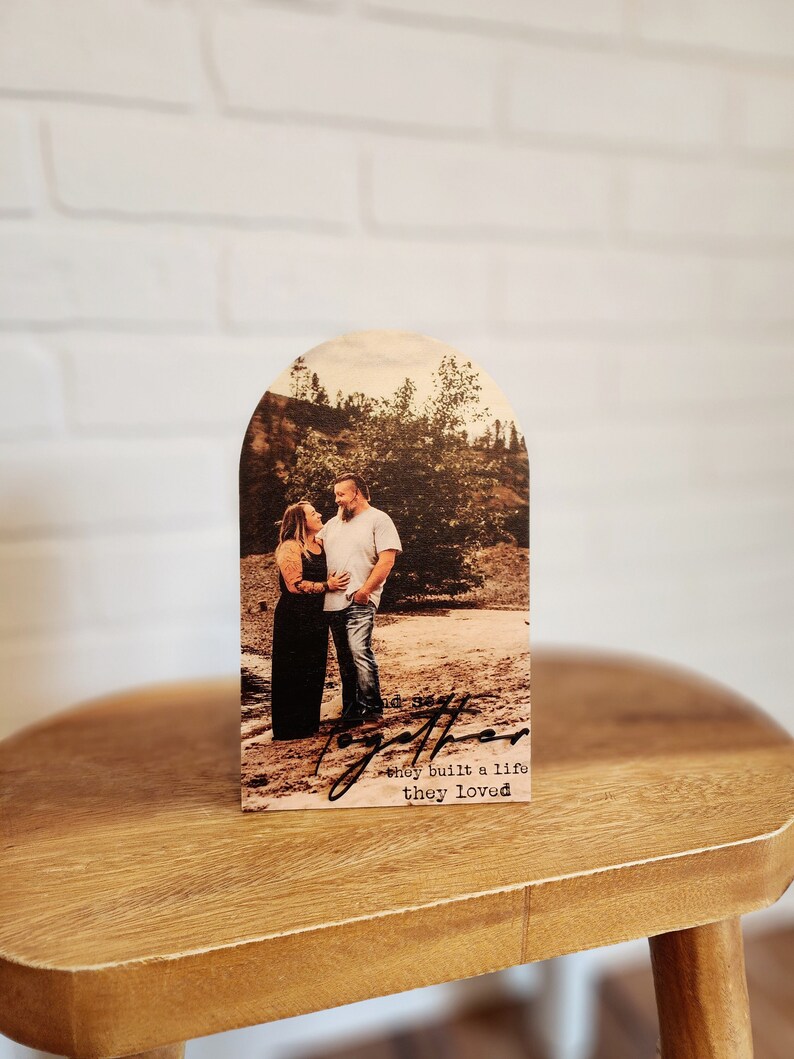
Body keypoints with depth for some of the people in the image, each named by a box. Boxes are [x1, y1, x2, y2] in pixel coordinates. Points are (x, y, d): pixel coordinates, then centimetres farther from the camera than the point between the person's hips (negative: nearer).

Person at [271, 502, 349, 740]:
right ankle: (289, 728, 11)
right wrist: (327, 586, -17)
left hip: (316, 618, 8)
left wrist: (338, 582, 7)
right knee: (293, 674, 0)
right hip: (294, 620, -8)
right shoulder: (290, 547, -13)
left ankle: (309, 723, 27)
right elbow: (295, 585, -21)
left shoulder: (320, 544, 12)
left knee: (314, 672, 14)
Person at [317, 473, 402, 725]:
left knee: (360, 652, -18)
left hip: (359, 602, -7)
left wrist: (364, 590, -16)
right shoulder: (333, 523, 20)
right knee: (344, 658, 11)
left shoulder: (378, 520, -1)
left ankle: (371, 708, -8)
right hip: (333, 602, 7)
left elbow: (386, 561, -10)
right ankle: (351, 709, 21)